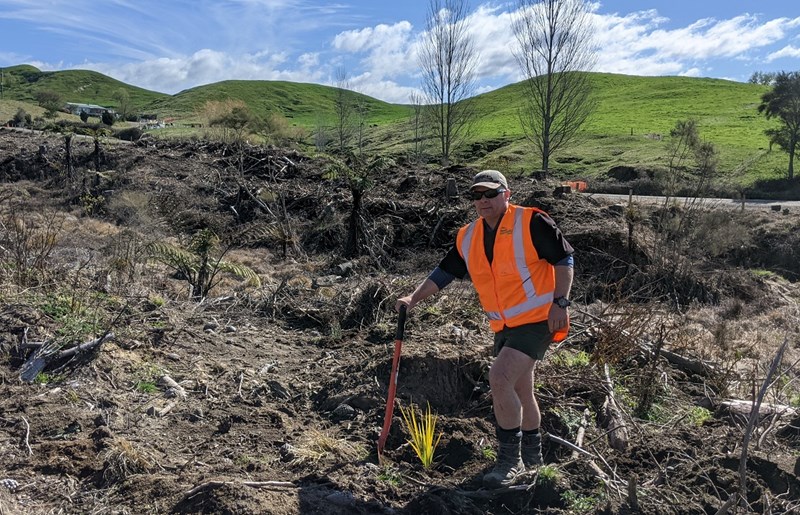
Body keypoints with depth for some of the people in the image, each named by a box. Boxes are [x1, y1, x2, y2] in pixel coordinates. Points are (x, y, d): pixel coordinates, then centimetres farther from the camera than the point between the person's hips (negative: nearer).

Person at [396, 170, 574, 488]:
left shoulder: (531, 223, -12)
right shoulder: (468, 238, 6)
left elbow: (564, 258, -9)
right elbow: (445, 272, 11)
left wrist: (560, 303, -15)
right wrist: (413, 298, 1)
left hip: (537, 320, -7)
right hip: (504, 327, 7)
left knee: (499, 378, -20)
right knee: (520, 391, 17)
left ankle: (509, 460, -4)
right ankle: (531, 457, 37)